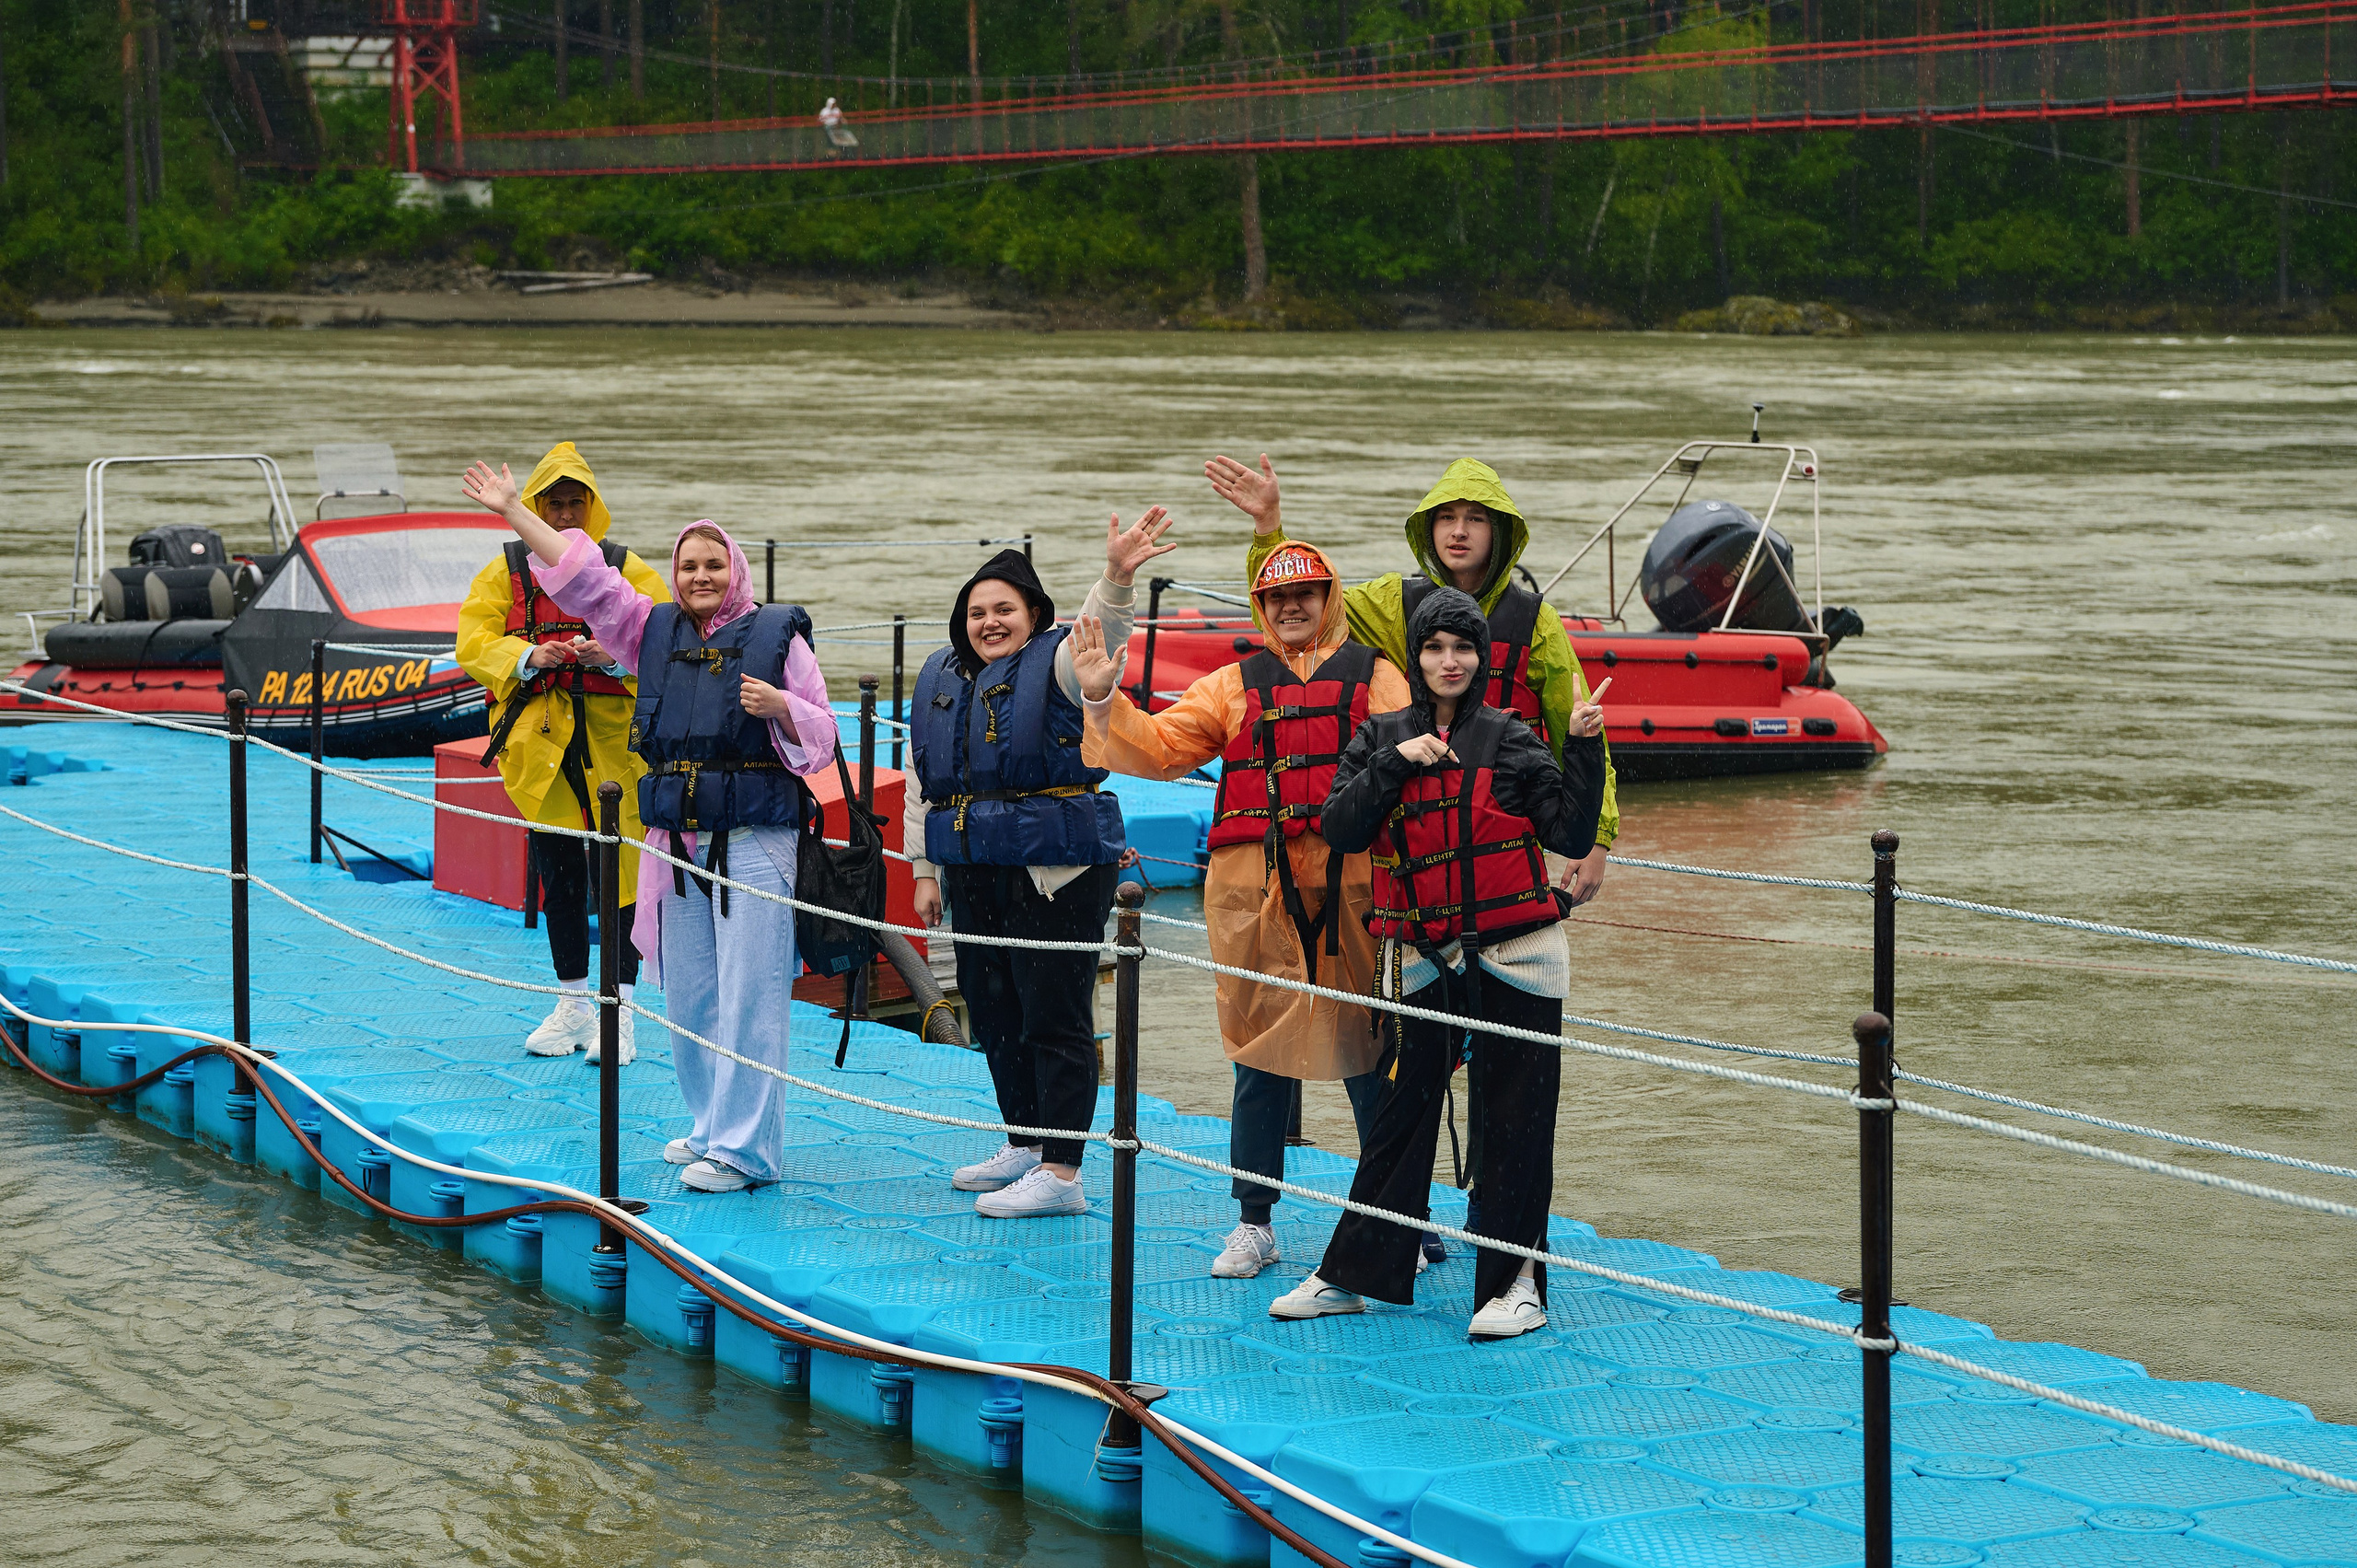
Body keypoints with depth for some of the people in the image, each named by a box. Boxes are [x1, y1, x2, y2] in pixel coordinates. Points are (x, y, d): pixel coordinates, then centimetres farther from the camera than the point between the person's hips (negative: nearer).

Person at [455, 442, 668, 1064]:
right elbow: (473, 641, 1)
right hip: (540, 738, 2)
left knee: (619, 871, -6)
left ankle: (619, 1013, 0)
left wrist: (615, 656, -20)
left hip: (612, 736, -2)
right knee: (557, 874, 10)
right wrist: (529, 656, -16)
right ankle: (574, 1005, 22)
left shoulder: (627, 570, 5)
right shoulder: (506, 570, 9)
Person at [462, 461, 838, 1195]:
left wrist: (780, 706, -19)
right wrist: (513, 512, 10)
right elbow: (583, 578, 12)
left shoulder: (778, 635, 0)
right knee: (688, 995, 10)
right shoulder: (654, 630, 12)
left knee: (748, 997, -8)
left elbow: (820, 736, 1)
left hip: (753, 839, -5)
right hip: (678, 837, 6)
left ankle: (744, 1148, -8)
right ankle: (713, 1127, 23)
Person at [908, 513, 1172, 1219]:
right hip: (974, 873, 7)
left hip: (1057, 873, -7)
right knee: (992, 1011, 15)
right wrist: (925, 870, 17)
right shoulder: (939, 680, 14)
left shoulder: (1056, 665, -5)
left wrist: (1116, 579, -48)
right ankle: (1024, 1145, 29)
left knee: (1054, 1016, -6)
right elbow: (923, 785, 20)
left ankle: (1061, 1173, -4)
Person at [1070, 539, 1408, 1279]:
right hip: (1255, 887, 2)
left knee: (1367, 1049, 2)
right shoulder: (1234, 685, 14)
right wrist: (1103, 698, -6)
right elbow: (1159, 746, 9)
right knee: (1260, 1050, 6)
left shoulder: (1374, 676, 8)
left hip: (1352, 881, -2)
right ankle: (1254, 1222, 13)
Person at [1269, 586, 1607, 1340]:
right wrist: (1397, 763, -11)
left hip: (1513, 957, -2)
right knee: (1401, 1114, 9)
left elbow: (1572, 835, -3)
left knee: (1512, 1118, 1)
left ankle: (1516, 1281, 10)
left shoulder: (1511, 740, 2)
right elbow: (1340, 829, -3)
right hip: (1421, 959, 2)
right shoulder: (1382, 737, 8)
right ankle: (1352, 1275, 17)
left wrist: (1584, 748, -12)